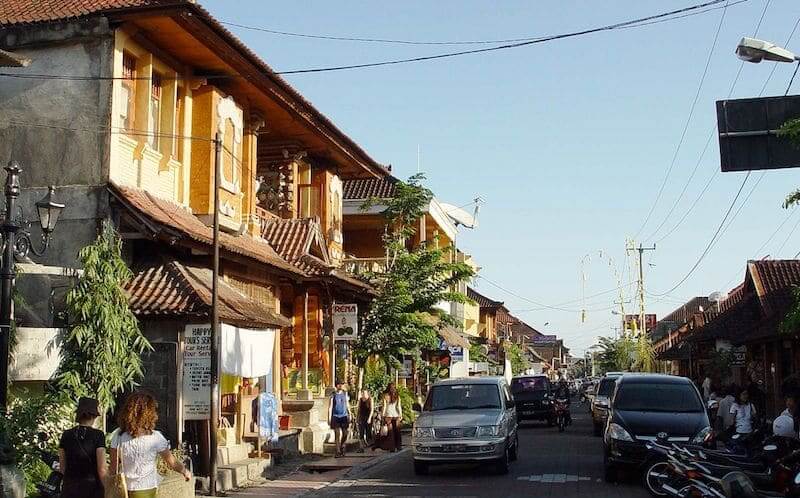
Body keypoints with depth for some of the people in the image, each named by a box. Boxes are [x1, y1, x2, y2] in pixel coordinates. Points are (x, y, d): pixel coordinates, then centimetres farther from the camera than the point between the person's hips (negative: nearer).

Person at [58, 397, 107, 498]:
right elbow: (101, 470, -10)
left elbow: (62, 468, 12)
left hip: (70, 488, 4)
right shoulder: (98, 435, -8)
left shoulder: (66, 435, 3)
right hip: (92, 489, -4)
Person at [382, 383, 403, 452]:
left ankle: (393, 448, 1)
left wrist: (383, 416, 2)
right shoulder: (397, 396, 0)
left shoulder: (385, 396, -3)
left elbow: (384, 407, -3)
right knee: (397, 431, 8)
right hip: (396, 415, 1)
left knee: (391, 432, 3)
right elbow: (399, 406, -3)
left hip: (388, 415, -1)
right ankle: (399, 446, 9)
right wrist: (401, 415, 0)